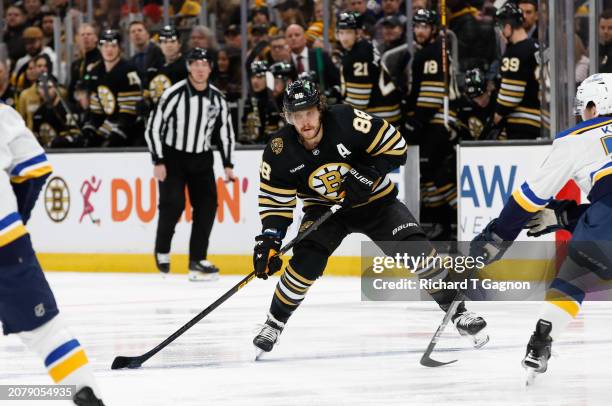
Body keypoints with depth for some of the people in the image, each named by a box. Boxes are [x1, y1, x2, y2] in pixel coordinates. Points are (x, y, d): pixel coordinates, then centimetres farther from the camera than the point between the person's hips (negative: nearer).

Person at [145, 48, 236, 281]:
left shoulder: (216, 98, 0)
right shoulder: (174, 94, -15)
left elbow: (225, 130, 11)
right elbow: (153, 126, -13)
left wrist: (228, 164, 4)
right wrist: (158, 162, -15)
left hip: (201, 158, 5)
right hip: (172, 156, -5)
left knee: (207, 205, -5)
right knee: (173, 204, -17)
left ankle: (197, 260, 0)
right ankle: (162, 251, 7)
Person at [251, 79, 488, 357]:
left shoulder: (347, 121, -27)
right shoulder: (280, 152, -19)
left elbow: (394, 144, -17)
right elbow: (275, 200, -11)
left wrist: (368, 173, -27)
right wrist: (268, 240, -23)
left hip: (374, 200, -1)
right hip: (325, 208, 1)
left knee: (417, 251, -15)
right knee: (305, 262, -22)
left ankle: (458, 312, 1)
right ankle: (274, 323, -2)